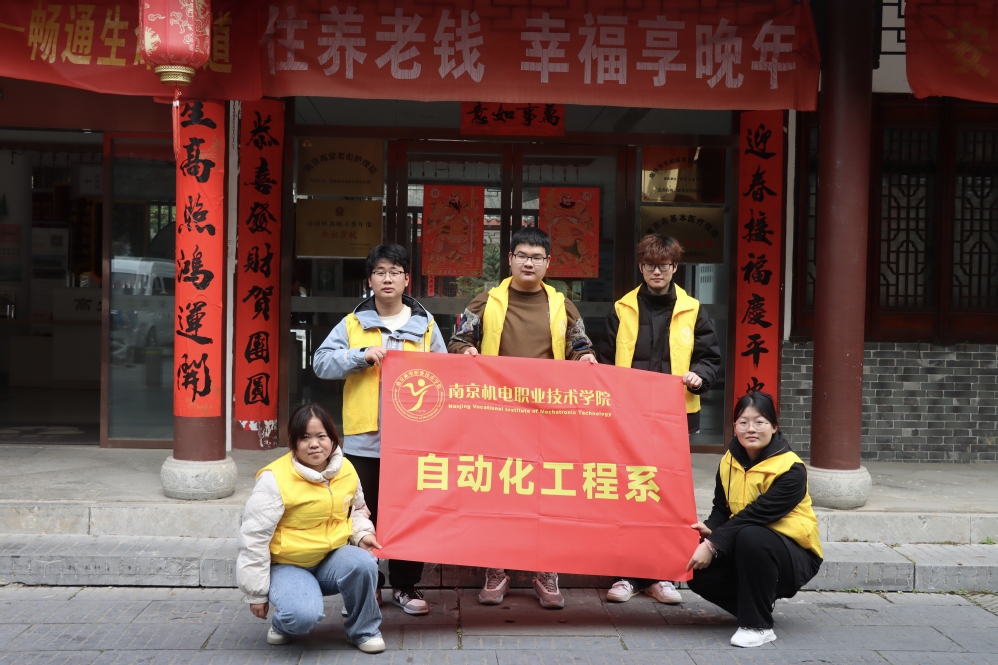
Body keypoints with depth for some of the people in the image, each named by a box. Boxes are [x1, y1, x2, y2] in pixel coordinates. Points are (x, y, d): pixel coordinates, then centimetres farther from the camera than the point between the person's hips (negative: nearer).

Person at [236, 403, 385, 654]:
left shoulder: (346, 469, -4)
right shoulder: (275, 479, -21)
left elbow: (357, 509, 18)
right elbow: (254, 537, -16)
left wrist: (362, 534, -5)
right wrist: (257, 593, -12)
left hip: (333, 558, 4)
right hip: (288, 565, -4)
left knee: (363, 564, -29)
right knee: (303, 616, -32)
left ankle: (364, 630, -4)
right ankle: (286, 624, 7)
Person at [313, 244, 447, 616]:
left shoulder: (425, 325, 8)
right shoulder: (352, 324, 6)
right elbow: (321, 362, -1)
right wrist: (362, 356, -12)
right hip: (364, 437, 0)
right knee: (362, 514, 6)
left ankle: (405, 585, 18)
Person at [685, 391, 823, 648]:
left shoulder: (791, 470, -20)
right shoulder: (729, 461, 1)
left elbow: (757, 514, -27)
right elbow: (721, 509, 4)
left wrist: (712, 544, -31)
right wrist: (710, 530, -20)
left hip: (794, 557, -6)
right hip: (745, 550, 6)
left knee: (751, 536, -36)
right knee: (699, 574, -17)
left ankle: (759, 625, -21)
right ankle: (759, 603, 11)